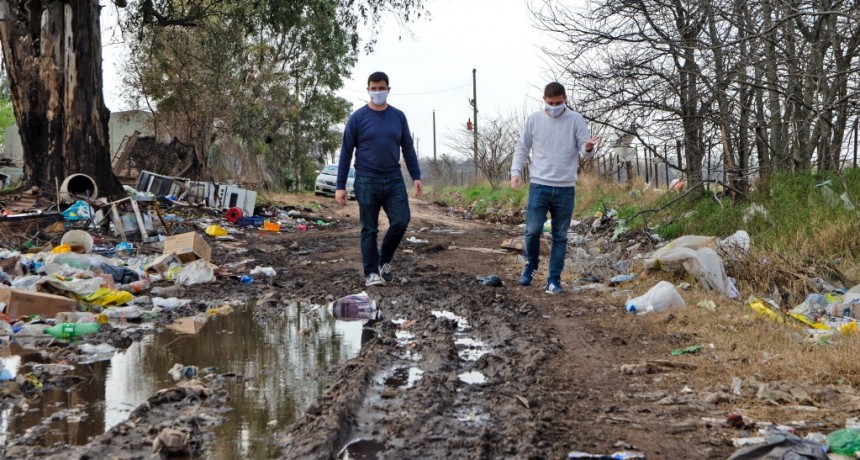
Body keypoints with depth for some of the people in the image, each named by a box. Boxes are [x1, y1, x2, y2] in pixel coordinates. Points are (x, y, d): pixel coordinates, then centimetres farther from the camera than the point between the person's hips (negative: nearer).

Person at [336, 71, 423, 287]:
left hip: (394, 180, 3)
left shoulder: (398, 117, 6)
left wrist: (416, 176, 3)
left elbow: (408, 148, 12)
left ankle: (384, 260, 17)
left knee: (401, 222, -6)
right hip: (367, 182, -2)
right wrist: (340, 186, -4)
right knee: (369, 229, 3)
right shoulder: (357, 118, -2)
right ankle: (371, 272, 12)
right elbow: (346, 153, 0)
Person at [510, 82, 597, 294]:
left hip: (566, 189, 0)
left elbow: (584, 143, -4)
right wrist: (516, 171, -3)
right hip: (539, 186, 0)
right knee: (533, 230, -7)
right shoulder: (534, 119, 5)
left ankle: (554, 280, 12)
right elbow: (522, 147, 11)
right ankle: (531, 264, 21)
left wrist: (588, 147, -28)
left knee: (560, 236, 5)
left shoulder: (575, 120, 2)